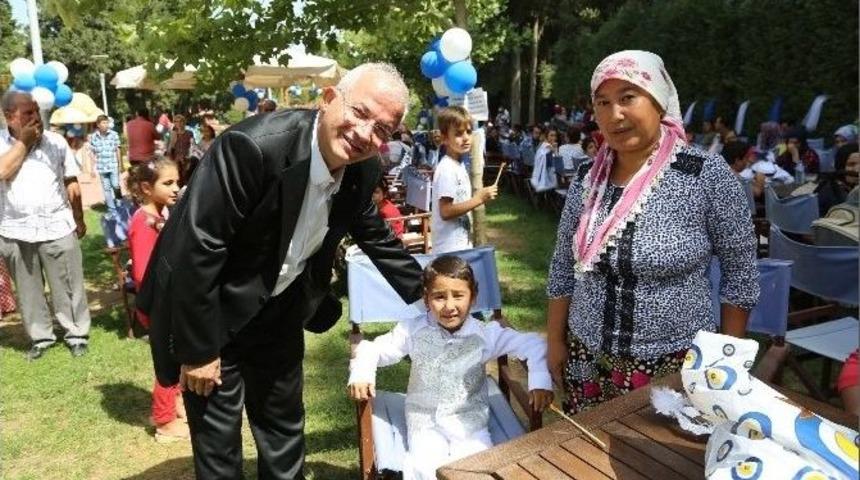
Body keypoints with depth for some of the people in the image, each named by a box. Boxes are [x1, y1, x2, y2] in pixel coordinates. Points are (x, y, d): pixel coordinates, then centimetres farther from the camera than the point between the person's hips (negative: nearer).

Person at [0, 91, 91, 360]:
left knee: (67, 286, 6)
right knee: (28, 289, 12)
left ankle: (77, 334, 19)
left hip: (57, 227, -1)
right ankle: (40, 337, 26)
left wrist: (79, 219, 9)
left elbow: (71, 183, 6)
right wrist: (23, 142, -14)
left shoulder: (56, 141, 1)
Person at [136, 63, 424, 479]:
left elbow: (377, 238, 8)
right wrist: (198, 349, -20)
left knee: (285, 427, 21)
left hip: (279, 311, 6)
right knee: (218, 440, 8)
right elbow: (196, 249, -28)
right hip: (209, 311, -5)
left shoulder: (363, 172, -10)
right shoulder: (254, 146, -32)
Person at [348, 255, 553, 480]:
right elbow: (372, 349, -2)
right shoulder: (413, 331, -9)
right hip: (425, 420, 0)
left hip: (470, 418, 1)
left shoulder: (486, 335, -9)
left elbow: (532, 344, -6)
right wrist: (361, 374, -21)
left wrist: (540, 381, -20)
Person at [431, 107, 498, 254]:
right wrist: (479, 199, -21)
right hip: (450, 249, -10)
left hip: (462, 245, 10)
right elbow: (446, 211, -23)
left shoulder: (459, 166, 10)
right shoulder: (447, 170, -18)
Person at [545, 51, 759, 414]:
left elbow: (739, 272, -6)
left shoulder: (707, 174, -13)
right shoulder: (586, 178, -2)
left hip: (675, 365, -3)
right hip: (588, 360, 4)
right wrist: (555, 341, 8)